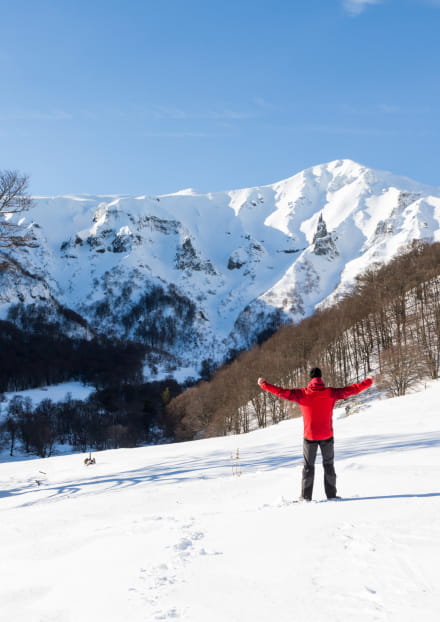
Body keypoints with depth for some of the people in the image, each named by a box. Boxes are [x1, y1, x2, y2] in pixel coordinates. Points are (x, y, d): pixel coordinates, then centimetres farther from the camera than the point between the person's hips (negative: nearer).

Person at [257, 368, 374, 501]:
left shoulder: (302, 394, -7)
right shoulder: (330, 393, -7)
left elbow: (281, 392, -4)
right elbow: (352, 390, -2)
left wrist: (263, 384, 7)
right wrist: (368, 382, 11)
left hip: (309, 436, 0)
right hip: (327, 436, 0)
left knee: (308, 466, 10)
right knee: (329, 465, 12)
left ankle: (306, 496, 11)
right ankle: (331, 495, 12)